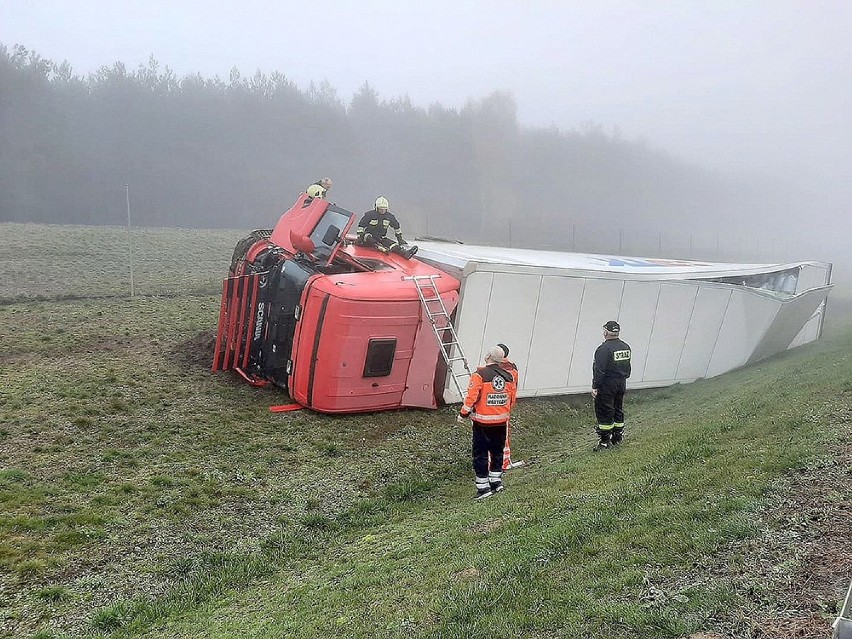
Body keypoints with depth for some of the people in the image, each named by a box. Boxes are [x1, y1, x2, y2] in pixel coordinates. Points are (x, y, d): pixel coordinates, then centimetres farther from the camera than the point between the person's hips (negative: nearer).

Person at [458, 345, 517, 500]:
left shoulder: (480, 375, -15)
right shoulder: (509, 376, 1)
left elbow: (471, 397, -17)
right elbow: (512, 398, 11)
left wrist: (463, 414, -4)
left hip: (483, 423, -5)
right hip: (501, 422, 5)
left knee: (480, 454, 3)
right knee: (497, 451, 20)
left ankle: (483, 487, 4)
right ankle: (496, 481, 28)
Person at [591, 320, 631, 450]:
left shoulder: (604, 349, -19)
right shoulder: (625, 347, 6)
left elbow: (599, 370, -20)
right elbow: (628, 367, 15)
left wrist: (595, 386, -15)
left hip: (607, 386, -8)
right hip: (622, 384, 8)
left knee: (604, 413, -2)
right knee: (618, 411, 16)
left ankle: (605, 441, 1)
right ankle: (617, 438, 24)